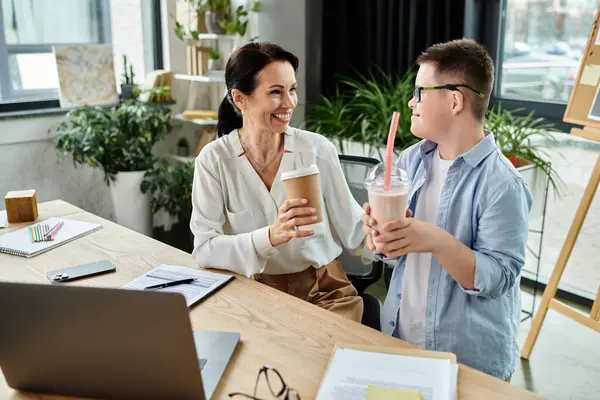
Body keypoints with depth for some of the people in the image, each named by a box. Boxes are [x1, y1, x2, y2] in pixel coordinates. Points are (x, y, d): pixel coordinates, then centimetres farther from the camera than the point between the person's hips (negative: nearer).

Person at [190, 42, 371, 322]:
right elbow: (204, 249, -15)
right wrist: (270, 237, -30)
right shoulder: (214, 160, -7)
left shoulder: (318, 149, -5)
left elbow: (353, 228, -2)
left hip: (322, 288, 1)